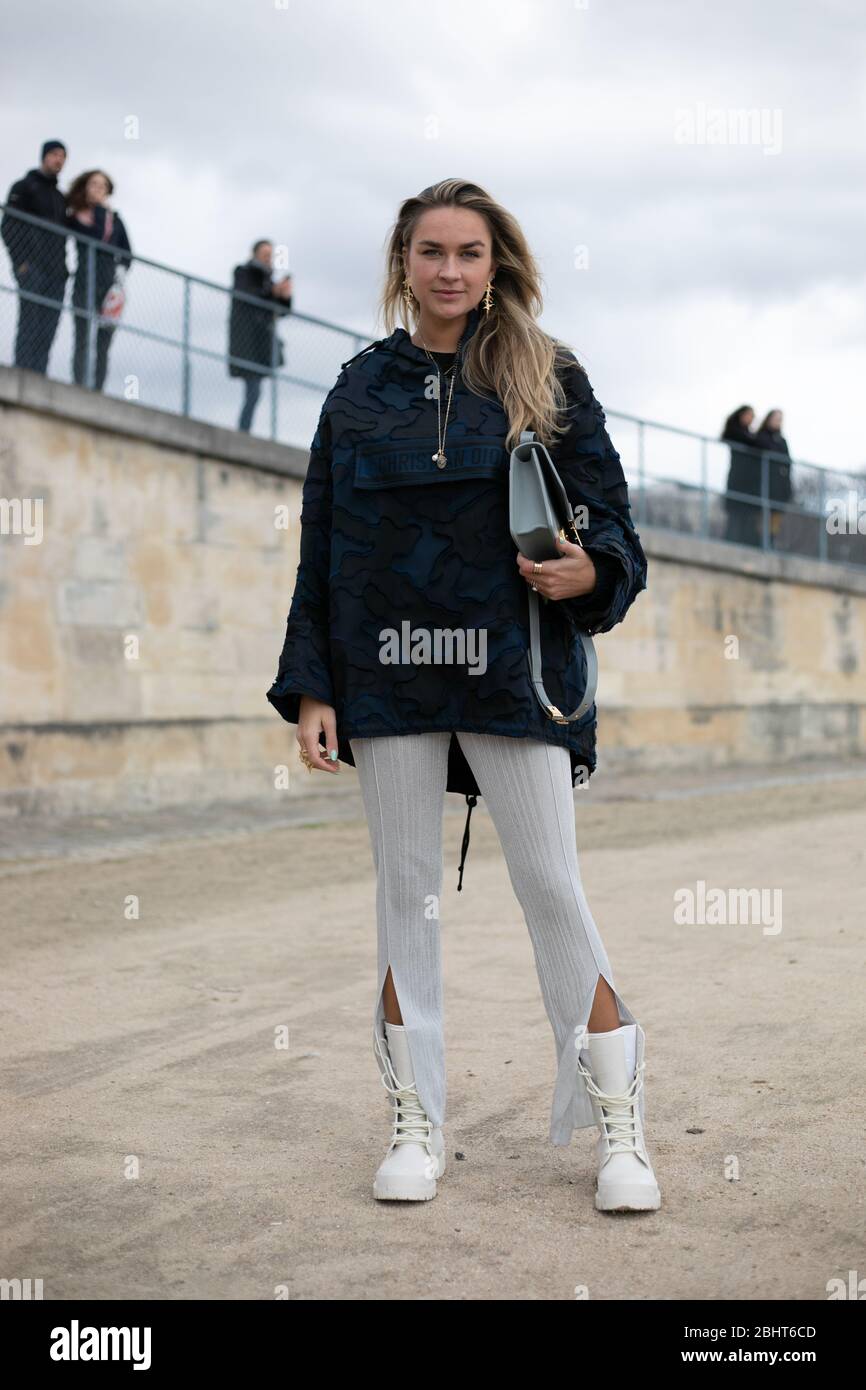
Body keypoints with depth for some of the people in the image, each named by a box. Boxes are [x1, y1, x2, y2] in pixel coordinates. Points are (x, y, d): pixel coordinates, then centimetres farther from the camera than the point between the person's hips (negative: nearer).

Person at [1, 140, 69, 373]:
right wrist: (21, 262, -13)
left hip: (56, 272, 6)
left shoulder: (60, 197, 24)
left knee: (47, 330, -2)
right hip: (32, 268, -6)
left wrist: (63, 266, 12)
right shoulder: (24, 187, 5)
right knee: (30, 325, -13)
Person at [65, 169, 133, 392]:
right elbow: (97, 238, -11)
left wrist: (121, 270, 0)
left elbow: (127, 253, 16)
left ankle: (98, 392, -2)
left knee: (104, 344, -1)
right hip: (84, 284, -3)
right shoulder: (75, 216, 6)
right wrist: (101, 209, -3)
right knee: (83, 341, -10)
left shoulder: (114, 218, 16)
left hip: (109, 286, 3)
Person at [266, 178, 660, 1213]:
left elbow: (612, 521, 6)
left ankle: (619, 1129, 9)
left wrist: (590, 572, -18)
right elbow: (320, 547, 9)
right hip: (389, 672, 2)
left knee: (551, 887, -2)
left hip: (514, 667, -2)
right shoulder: (361, 387, 10)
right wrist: (310, 688, 2)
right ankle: (416, 1126, 18)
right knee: (405, 891, 6)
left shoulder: (547, 379, 5)